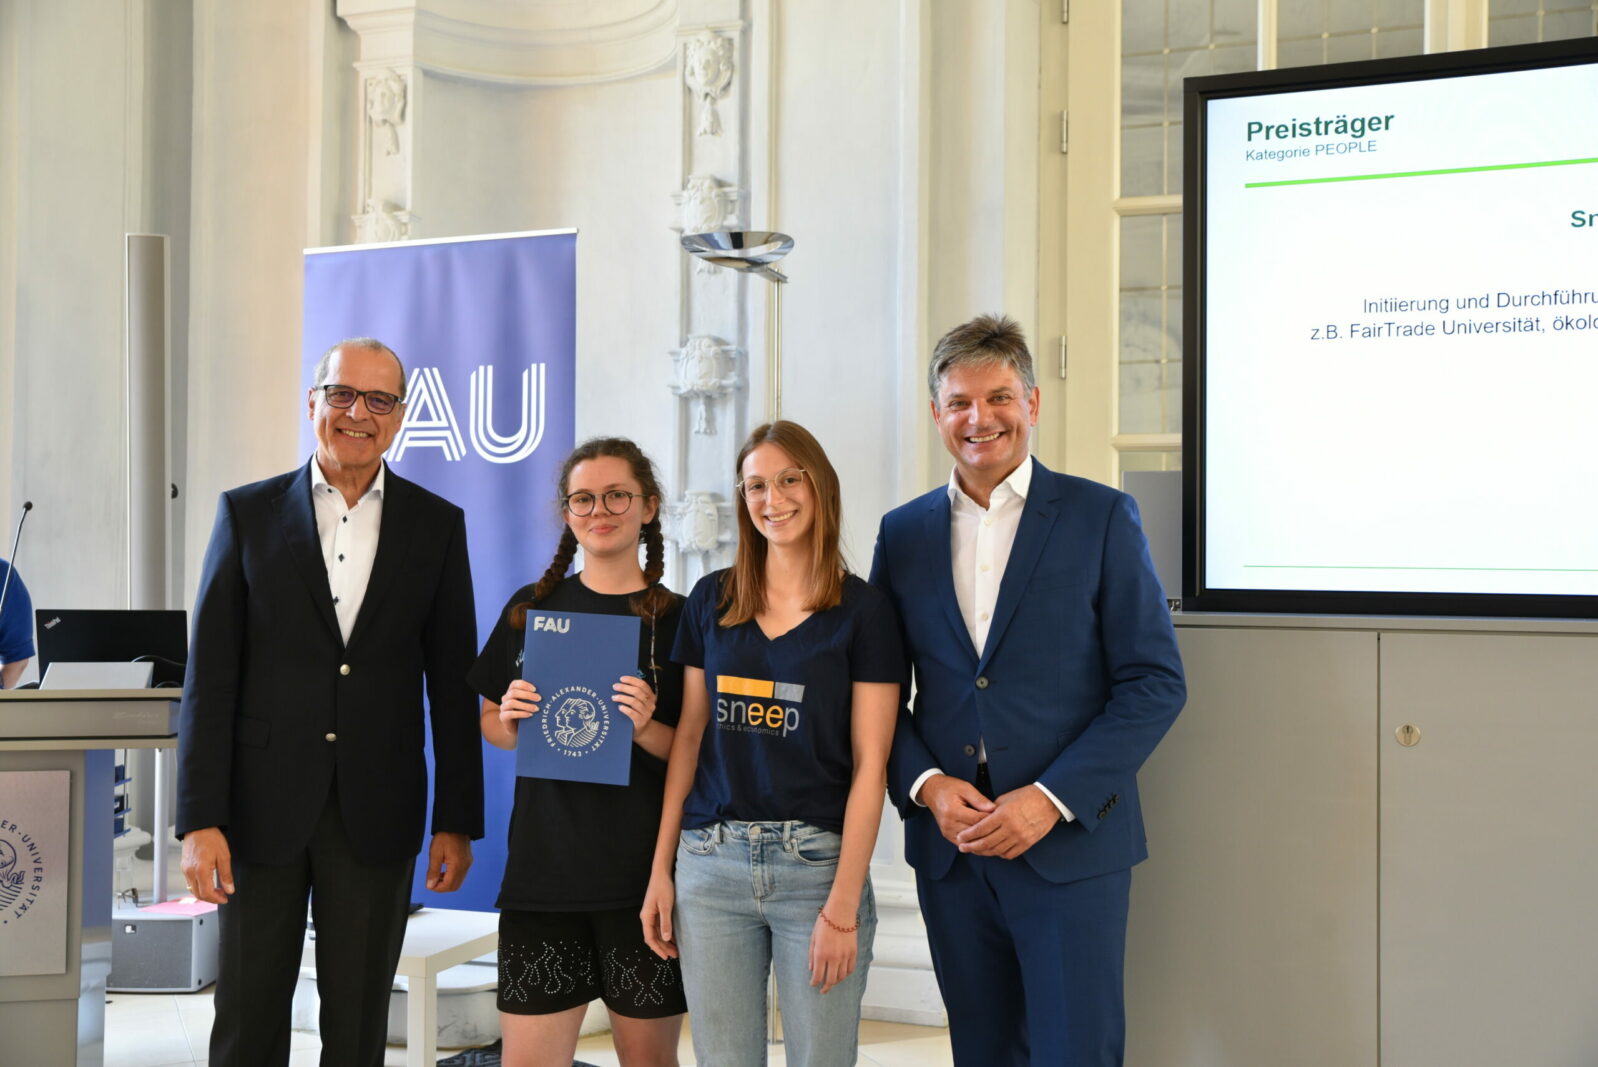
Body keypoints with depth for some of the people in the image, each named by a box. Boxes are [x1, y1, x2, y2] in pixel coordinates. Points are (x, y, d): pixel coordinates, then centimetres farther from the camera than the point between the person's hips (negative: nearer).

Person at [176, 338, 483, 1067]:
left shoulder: (436, 525, 5)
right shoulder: (248, 513, 2)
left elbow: (452, 684, 6)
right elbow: (210, 677, -1)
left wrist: (457, 821, 2)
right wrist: (199, 821, -7)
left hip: (377, 813, 1)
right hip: (264, 807, 0)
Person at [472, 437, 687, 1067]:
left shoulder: (677, 619, 1)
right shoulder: (530, 608, 8)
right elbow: (492, 725, 16)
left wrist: (647, 729, -16)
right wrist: (510, 719, -6)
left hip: (645, 874, -2)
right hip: (543, 868, 2)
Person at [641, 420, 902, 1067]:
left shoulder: (862, 611, -2)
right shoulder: (711, 600, 9)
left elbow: (869, 765, -5)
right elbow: (688, 737, 11)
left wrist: (842, 906, -10)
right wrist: (661, 870, 6)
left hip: (817, 864, -3)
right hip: (710, 864, 3)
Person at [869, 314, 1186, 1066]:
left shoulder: (1101, 518, -2)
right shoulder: (903, 533, 9)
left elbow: (1155, 682, -5)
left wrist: (1051, 799, -13)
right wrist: (925, 785, -7)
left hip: (1070, 845, -3)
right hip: (949, 845, 4)